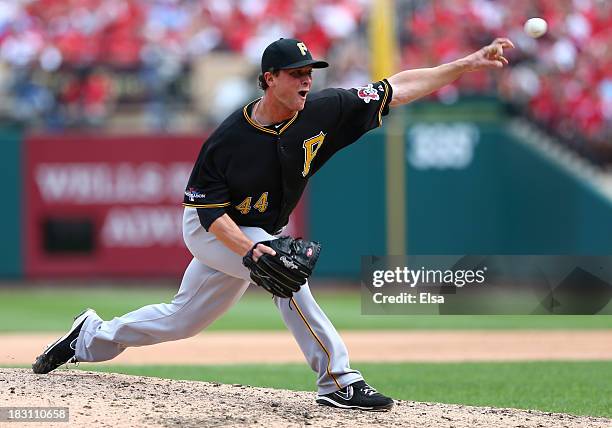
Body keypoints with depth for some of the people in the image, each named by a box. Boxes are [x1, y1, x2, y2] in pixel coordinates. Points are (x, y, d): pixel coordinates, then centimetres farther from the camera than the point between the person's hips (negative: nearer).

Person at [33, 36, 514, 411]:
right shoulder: (229, 138, -27)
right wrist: (251, 249, -37)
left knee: (182, 321, 15)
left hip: (255, 236, 6)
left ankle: (92, 337, 36)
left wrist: (467, 64, -26)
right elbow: (209, 208, -21)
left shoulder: (323, 112, -17)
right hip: (210, 230, -6)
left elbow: (400, 87, -19)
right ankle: (338, 380, -28)